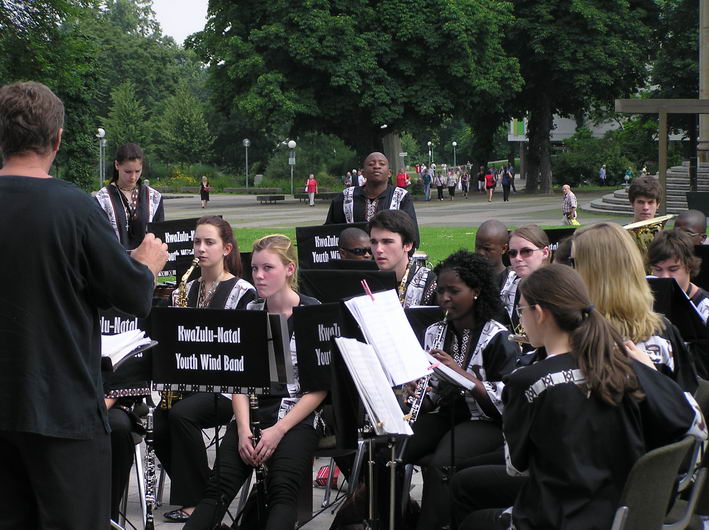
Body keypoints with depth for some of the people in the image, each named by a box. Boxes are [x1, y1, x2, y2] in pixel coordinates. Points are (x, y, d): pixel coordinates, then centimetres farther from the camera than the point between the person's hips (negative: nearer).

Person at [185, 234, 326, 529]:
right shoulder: (249, 313, 12)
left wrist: (279, 430, -14)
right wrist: (243, 428, -8)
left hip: (296, 418, -4)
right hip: (252, 412, 4)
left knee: (282, 490, -28)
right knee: (220, 486, -19)